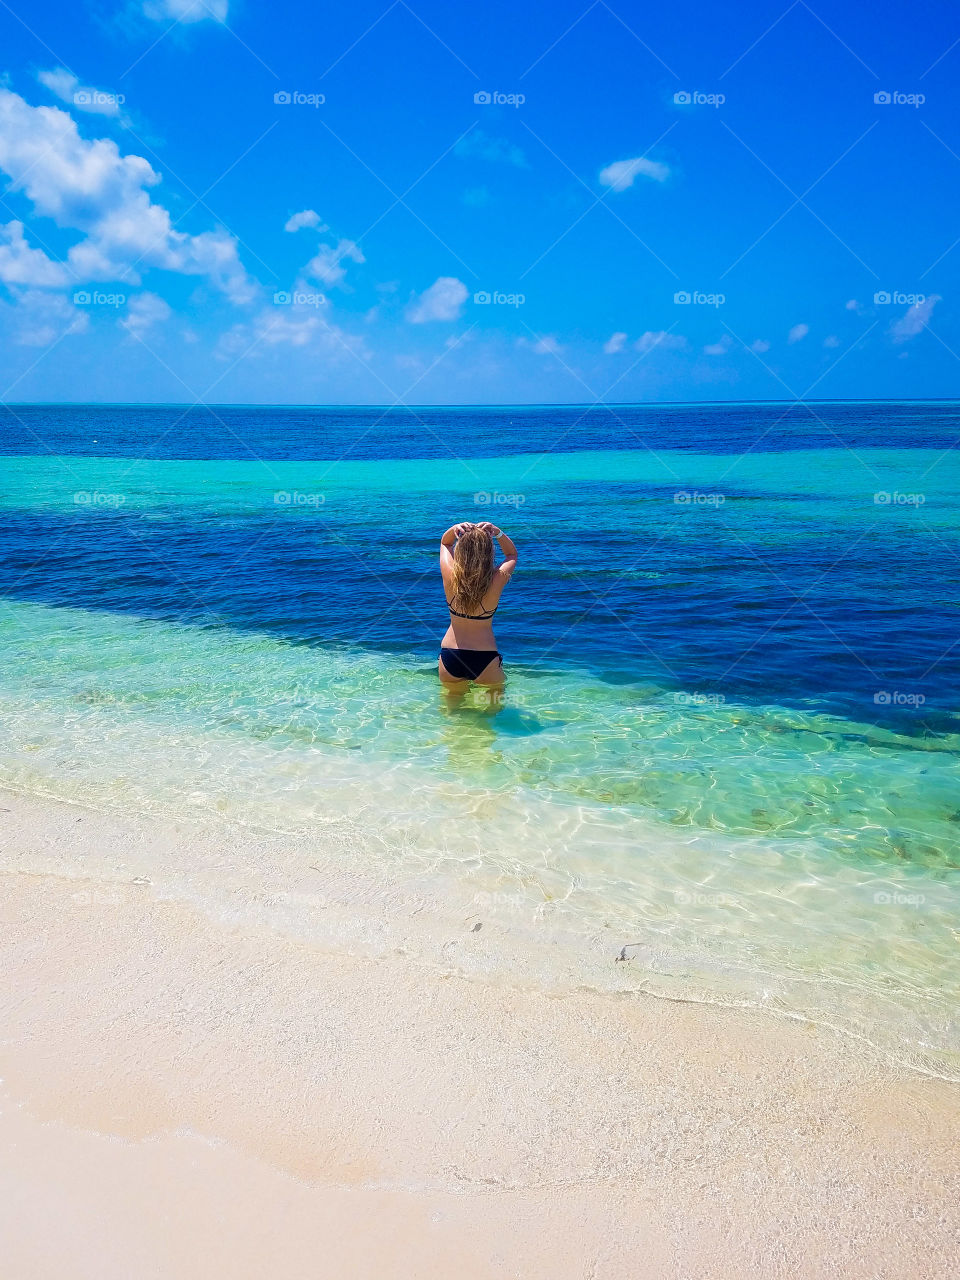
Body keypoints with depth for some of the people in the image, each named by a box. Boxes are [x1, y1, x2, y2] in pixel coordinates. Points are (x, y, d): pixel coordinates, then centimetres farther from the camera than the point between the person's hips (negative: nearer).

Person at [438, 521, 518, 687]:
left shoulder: (450, 576, -14)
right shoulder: (497, 580, -18)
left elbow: (445, 542, 9)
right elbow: (512, 554, 6)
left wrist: (454, 529, -11)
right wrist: (498, 533, -9)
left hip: (449, 658, 2)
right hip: (485, 659, -2)